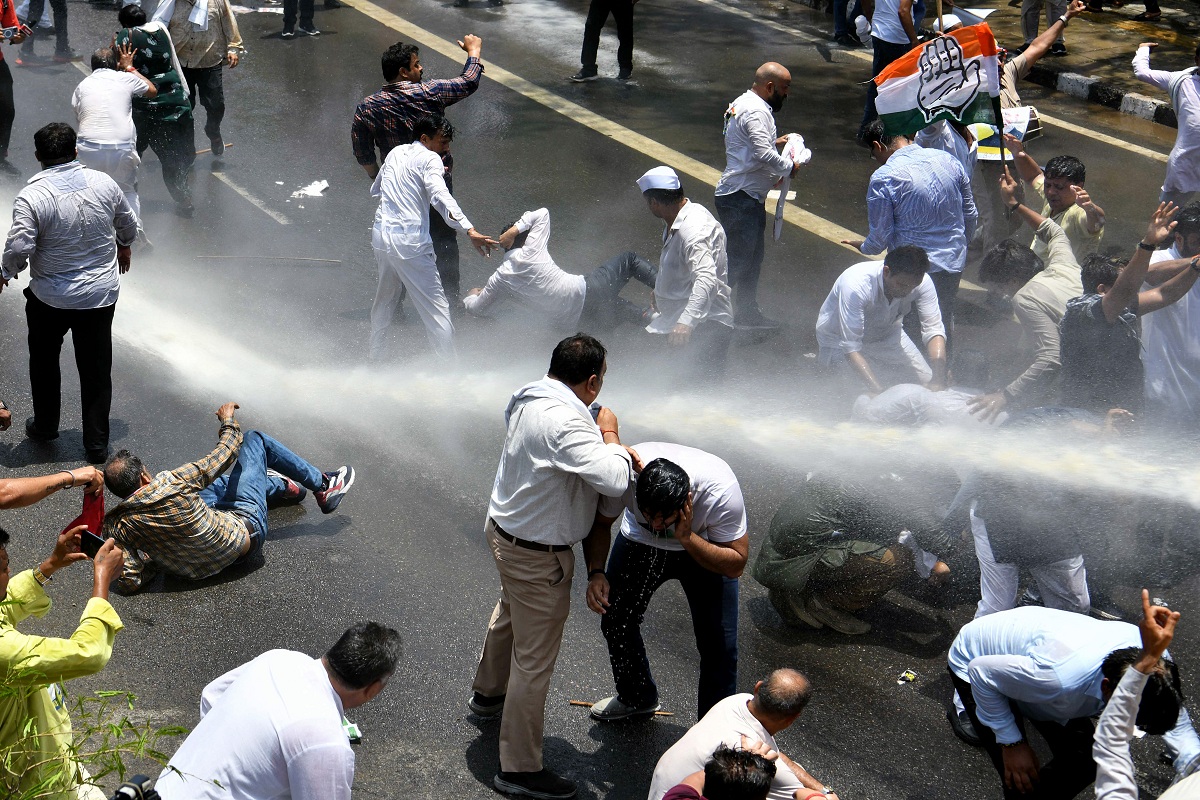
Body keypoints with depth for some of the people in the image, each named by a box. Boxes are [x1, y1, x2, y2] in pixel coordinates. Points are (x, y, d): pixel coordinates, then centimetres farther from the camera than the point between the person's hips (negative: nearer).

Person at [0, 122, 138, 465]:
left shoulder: (31, 196, -19)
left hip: (50, 298, -2)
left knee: (44, 361, 22)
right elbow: (128, 225, 7)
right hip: (100, 295, 2)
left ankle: (45, 425, 37)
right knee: (96, 368, 11)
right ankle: (97, 444, 16)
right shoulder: (103, 183, -8)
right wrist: (124, 248, 29)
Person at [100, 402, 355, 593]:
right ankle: (323, 485, 26)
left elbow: (129, 583, -18)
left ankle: (284, 486, 54)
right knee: (255, 440, 8)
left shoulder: (114, 526, -19)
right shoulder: (169, 485, -31)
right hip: (245, 532, -5)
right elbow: (224, 455, -18)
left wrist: (154, 554, -1)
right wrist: (228, 421, 1)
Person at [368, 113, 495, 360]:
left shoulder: (396, 153, 15)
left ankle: (375, 358, 35)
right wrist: (470, 230, -35)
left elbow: (375, 189, 30)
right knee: (436, 306, -2)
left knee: (384, 300, 25)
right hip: (410, 242, -8)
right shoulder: (429, 159, -7)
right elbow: (441, 197, -25)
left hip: (381, 235, 8)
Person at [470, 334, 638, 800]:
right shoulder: (566, 422, -33)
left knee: (509, 616, 35)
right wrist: (610, 436, -20)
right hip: (537, 555, -10)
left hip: (504, 530, 10)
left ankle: (487, 693, 61)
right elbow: (614, 481, -37)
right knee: (534, 661, 2)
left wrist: (610, 449, -6)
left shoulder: (529, 398, -3)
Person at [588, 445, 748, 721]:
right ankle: (636, 698, 33)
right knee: (615, 623, 4)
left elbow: (735, 565, -28)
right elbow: (599, 522, -12)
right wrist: (596, 573, -26)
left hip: (705, 549, -2)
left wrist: (686, 537, -41)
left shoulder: (722, 491, -40)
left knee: (719, 646, -9)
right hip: (640, 543, 2)